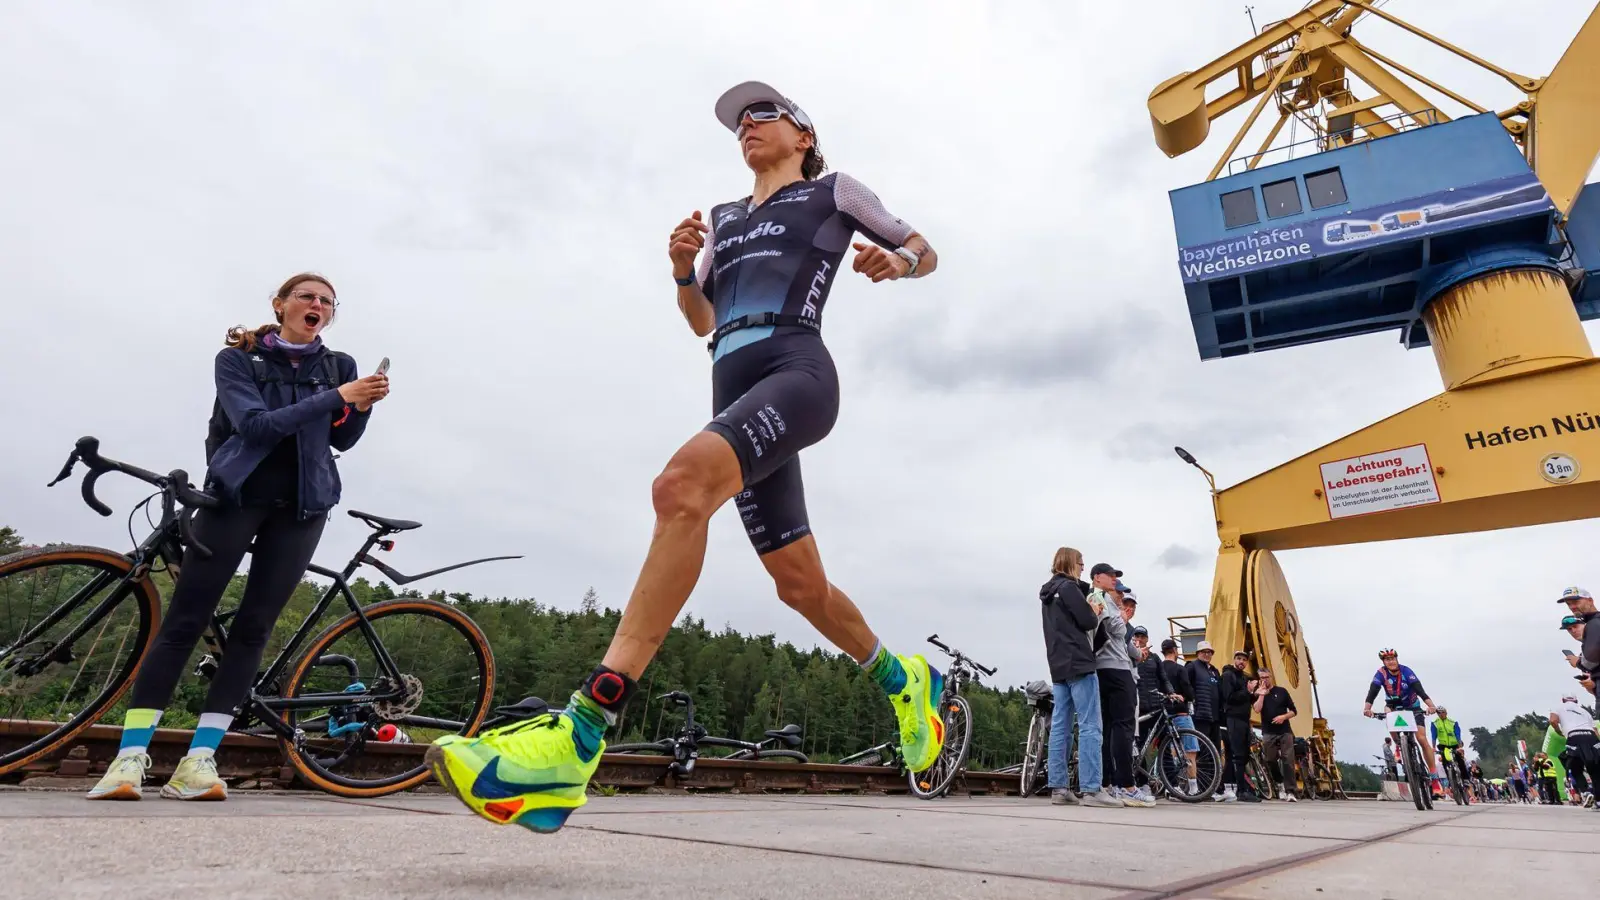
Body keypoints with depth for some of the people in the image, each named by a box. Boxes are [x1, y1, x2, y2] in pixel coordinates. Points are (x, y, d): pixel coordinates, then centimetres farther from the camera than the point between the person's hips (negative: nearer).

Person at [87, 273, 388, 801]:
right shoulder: (237, 359, 1)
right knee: (184, 622, -6)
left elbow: (342, 440, 5)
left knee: (254, 627, -3)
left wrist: (362, 408, -15)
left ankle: (199, 759, 0)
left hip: (300, 506, 2)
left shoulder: (339, 366, 8)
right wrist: (336, 397, -24)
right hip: (237, 495, -2)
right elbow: (254, 423, -16)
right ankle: (130, 757, -1)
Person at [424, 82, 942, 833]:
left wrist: (894, 262, -1)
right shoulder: (724, 218, 32)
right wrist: (682, 270, 8)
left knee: (682, 486, -34)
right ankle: (902, 678, 33)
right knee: (800, 582, 6)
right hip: (735, 390, 7)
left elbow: (927, 252, 23)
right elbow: (701, 321, 29)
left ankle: (577, 740, -41)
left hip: (797, 371, -6)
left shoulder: (833, 191, 20)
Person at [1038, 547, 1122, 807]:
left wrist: (1089, 612, 12)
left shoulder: (1048, 592, 20)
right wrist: (1095, 612, 7)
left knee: (1060, 726, 5)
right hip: (1079, 663, -9)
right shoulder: (1069, 587, -9)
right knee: (1090, 726, -8)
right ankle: (1091, 789, -11)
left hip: (1058, 666, 9)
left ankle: (1059, 788, 4)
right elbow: (1088, 622, -12)